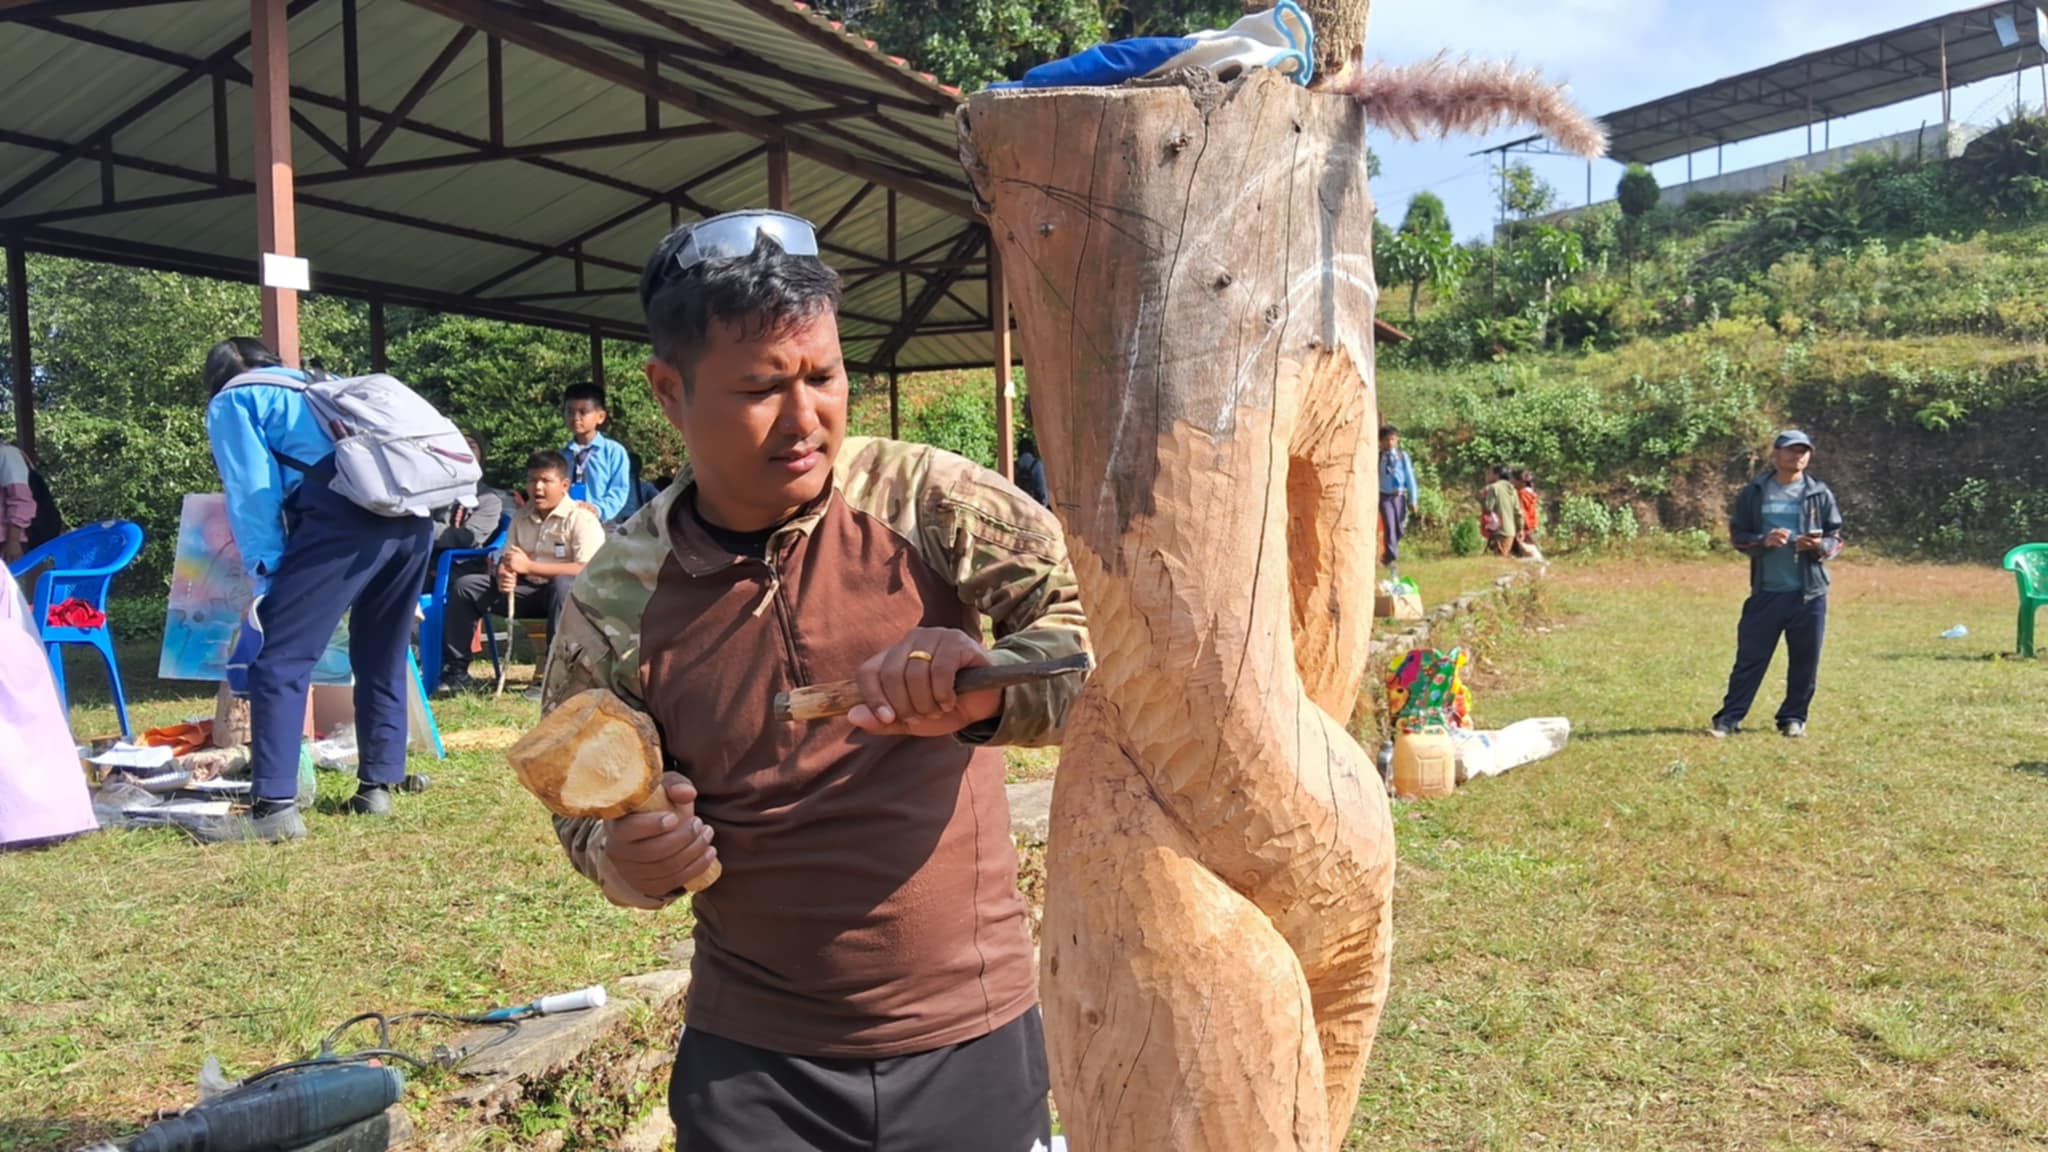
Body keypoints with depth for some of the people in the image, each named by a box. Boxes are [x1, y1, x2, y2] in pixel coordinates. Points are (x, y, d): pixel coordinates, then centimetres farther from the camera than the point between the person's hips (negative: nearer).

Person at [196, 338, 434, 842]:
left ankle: (275, 807, -7)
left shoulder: (231, 402, 18)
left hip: (345, 514, -7)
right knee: (383, 658, 17)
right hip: (412, 513, 7)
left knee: (280, 660, -3)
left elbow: (253, 493, 5)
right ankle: (376, 787, 22)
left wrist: (266, 580, 5)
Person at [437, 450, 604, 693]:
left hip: (570, 595, -6)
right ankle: (455, 669, 2)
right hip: (528, 591, 6)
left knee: (563, 584, -41)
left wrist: (529, 566, -26)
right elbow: (505, 560, 13)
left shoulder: (581, 518, -13)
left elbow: (588, 570, -25)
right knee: (464, 586, -5)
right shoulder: (522, 517, 9)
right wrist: (503, 575, -15)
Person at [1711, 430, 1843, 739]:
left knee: (1805, 659, 6)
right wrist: (1763, 541, -15)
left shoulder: (1821, 494, 6)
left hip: (1809, 592, 1)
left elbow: (1836, 538, 10)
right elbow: (1737, 534, 5)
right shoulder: (1754, 492, 4)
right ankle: (1729, 717, 5)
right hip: (1766, 591, -1)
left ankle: (1793, 718, 19)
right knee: (1750, 656, 0)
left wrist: (1820, 546, -13)